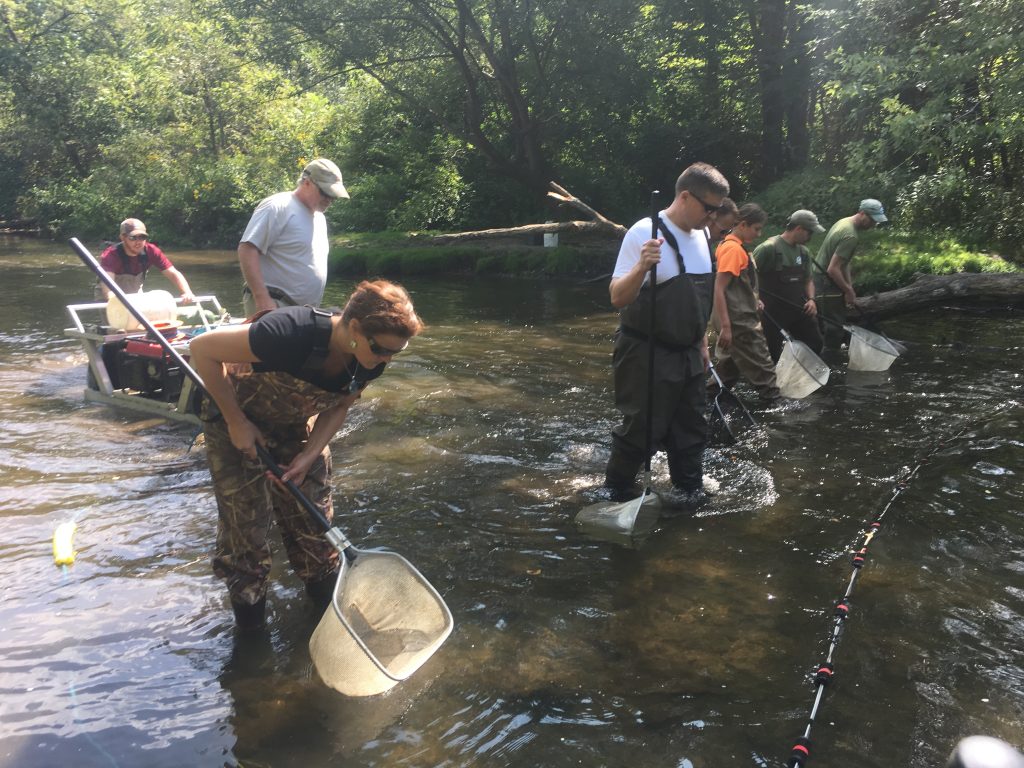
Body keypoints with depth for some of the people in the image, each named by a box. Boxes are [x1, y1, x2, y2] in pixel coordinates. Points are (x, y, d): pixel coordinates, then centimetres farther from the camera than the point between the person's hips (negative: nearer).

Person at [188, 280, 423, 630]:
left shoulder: (369, 359, -22)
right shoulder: (291, 332, -41)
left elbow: (339, 406, -3)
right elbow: (202, 349, -31)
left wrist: (309, 456, -17)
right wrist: (237, 422, -25)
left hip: (295, 425, 5)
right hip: (238, 421, -5)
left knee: (314, 519, 8)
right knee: (245, 523, 1)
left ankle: (328, 600, 29)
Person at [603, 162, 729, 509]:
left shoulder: (700, 236, 7)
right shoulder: (644, 234, -18)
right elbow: (618, 298, -21)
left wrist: (702, 343, 19)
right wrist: (642, 266, -38)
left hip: (687, 355, 8)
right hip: (647, 356, -7)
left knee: (690, 428, 15)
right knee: (641, 430, 1)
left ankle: (689, 490, 30)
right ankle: (616, 490, 21)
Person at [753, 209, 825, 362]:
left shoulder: (804, 252, 8)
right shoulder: (769, 248, -15)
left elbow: (808, 279, 18)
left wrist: (811, 299, 1)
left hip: (799, 310, 7)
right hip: (773, 314, -7)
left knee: (815, 344, 10)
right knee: (773, 353, 1)